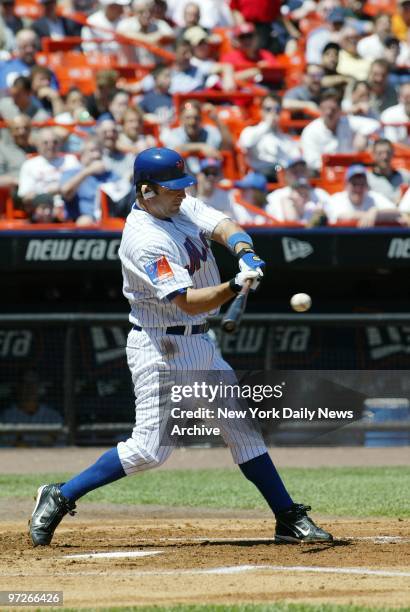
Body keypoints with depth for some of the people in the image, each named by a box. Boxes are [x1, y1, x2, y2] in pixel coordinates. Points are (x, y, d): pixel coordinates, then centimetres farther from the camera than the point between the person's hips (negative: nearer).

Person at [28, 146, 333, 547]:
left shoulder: (184, 207, 5)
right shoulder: (143, 240, -22)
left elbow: (223, 227, -8)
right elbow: (189, 302, -28)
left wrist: (245, 252, -30)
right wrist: (235, 287, -42)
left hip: (200, 345, 9)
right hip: (160, 348, -9)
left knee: (242, 427, 9)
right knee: (150, 448, -11)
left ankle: (289, 520, 13)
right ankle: (59, 498, 1)